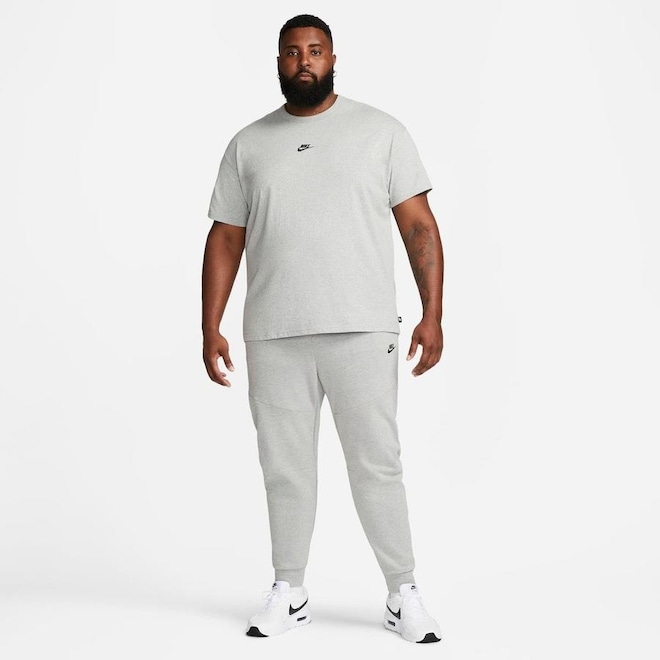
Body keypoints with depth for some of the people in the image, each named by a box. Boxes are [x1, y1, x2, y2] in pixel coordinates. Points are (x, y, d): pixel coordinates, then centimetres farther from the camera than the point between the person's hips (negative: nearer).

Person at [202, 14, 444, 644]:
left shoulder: (380, 131, 6)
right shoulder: (248, 144, 12)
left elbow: (419, 226, 2)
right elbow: (225, 240, 11)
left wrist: (432, 314, -7)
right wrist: (210, 329, 4)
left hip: (362, 330, -2)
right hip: (273, 336, 3)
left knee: (377, 463, 0)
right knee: (284, 467, 9)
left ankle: (403, 593, 14)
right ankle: (288, 592, 22)